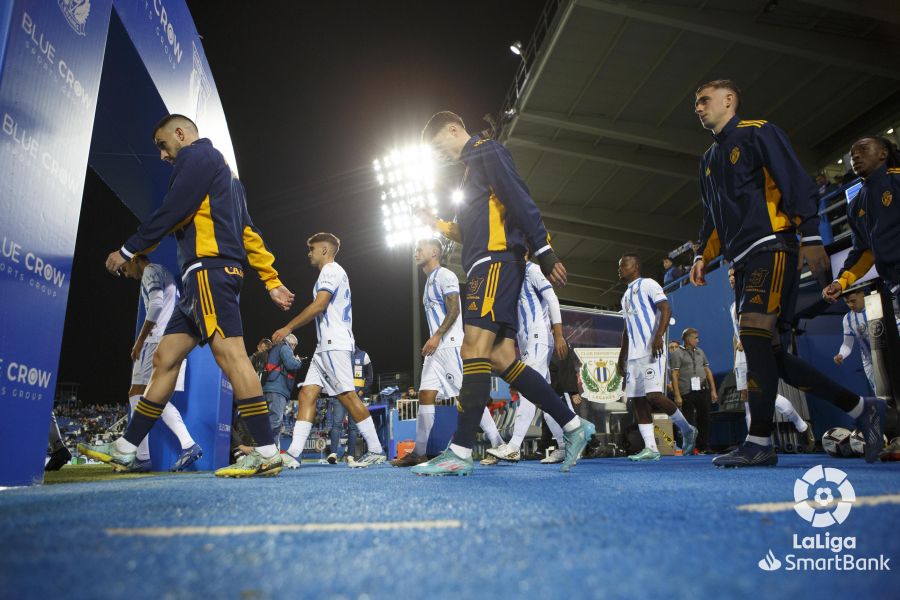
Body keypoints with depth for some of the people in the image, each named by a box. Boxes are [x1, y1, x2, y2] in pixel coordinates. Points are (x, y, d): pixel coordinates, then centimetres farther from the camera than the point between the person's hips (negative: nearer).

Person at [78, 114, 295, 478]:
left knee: (228, 351, -18)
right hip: (208, 276, 10)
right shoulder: (222, 173, 31)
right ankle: (125, 450, 16)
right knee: (165, 357, 10)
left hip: (209, 268, -10)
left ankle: (267, 454, -21)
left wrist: (127, 251, 0)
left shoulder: (196, 155, 2)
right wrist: (271, 281, 19)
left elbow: (171, 211, -9)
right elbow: (248, 233, 24)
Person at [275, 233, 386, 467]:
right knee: (307, 394, 2)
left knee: (347, 395, -11)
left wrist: (288, 328, -13)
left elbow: (319, 305, -16)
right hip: (326, 346, 10)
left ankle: (376, 450, -6)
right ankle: (293, 453, -3)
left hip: (334, 344, -10)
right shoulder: (333, 272, 27)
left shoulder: (331, 270, -3)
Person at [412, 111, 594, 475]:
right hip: (487, 266, 10)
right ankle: (573, 425, 7)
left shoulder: (485, 151, 3)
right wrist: (439, 225, 28)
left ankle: (460, 452, -20)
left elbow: (519, 200, -12)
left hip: (497, 261, -10)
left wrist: (544, 253, -20)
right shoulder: (474, 167, 31)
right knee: (501, 357, 2)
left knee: (475, 345, -18)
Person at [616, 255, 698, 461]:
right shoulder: (626, 296, 25)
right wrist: (621, 357, 24)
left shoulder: (647, 284, 0)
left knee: (653, 395, -16)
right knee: (637, 399, 2)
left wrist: (658, 336, -27)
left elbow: (666, 309, -12)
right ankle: (650, 448, 4)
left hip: (651, 351, -9)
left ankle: (687, 430, 5)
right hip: (633, 355, 9)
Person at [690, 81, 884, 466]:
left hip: (772, 249, -8)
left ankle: (759, 442, -18)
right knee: (768, 352, 2)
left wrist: (810, 237, -16)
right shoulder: (708, 160, 25)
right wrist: (703, 257, 13)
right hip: (742, 263, 8)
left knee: (754, 333, -22)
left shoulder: (757, 132, 3)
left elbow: (796, 183, -7)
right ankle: (861, 408, 14)